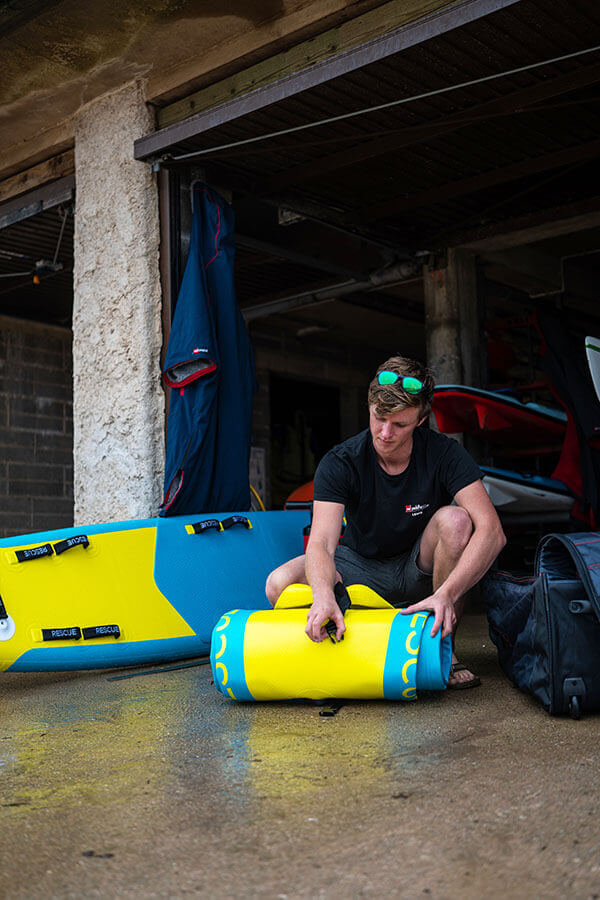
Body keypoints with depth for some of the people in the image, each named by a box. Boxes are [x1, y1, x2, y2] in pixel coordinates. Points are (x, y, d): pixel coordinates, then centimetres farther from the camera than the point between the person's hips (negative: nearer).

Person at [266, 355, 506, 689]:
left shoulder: (444, 454, -19)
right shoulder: (339, 463, -19)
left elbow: (492, 532, -29)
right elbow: (321, 543, -30)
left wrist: (447, 593, -45)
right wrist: (324, 595, -53)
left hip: (419, 568, 0)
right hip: (362, 567, 0)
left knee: (455, 519, -32)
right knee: (280, 585, -26)